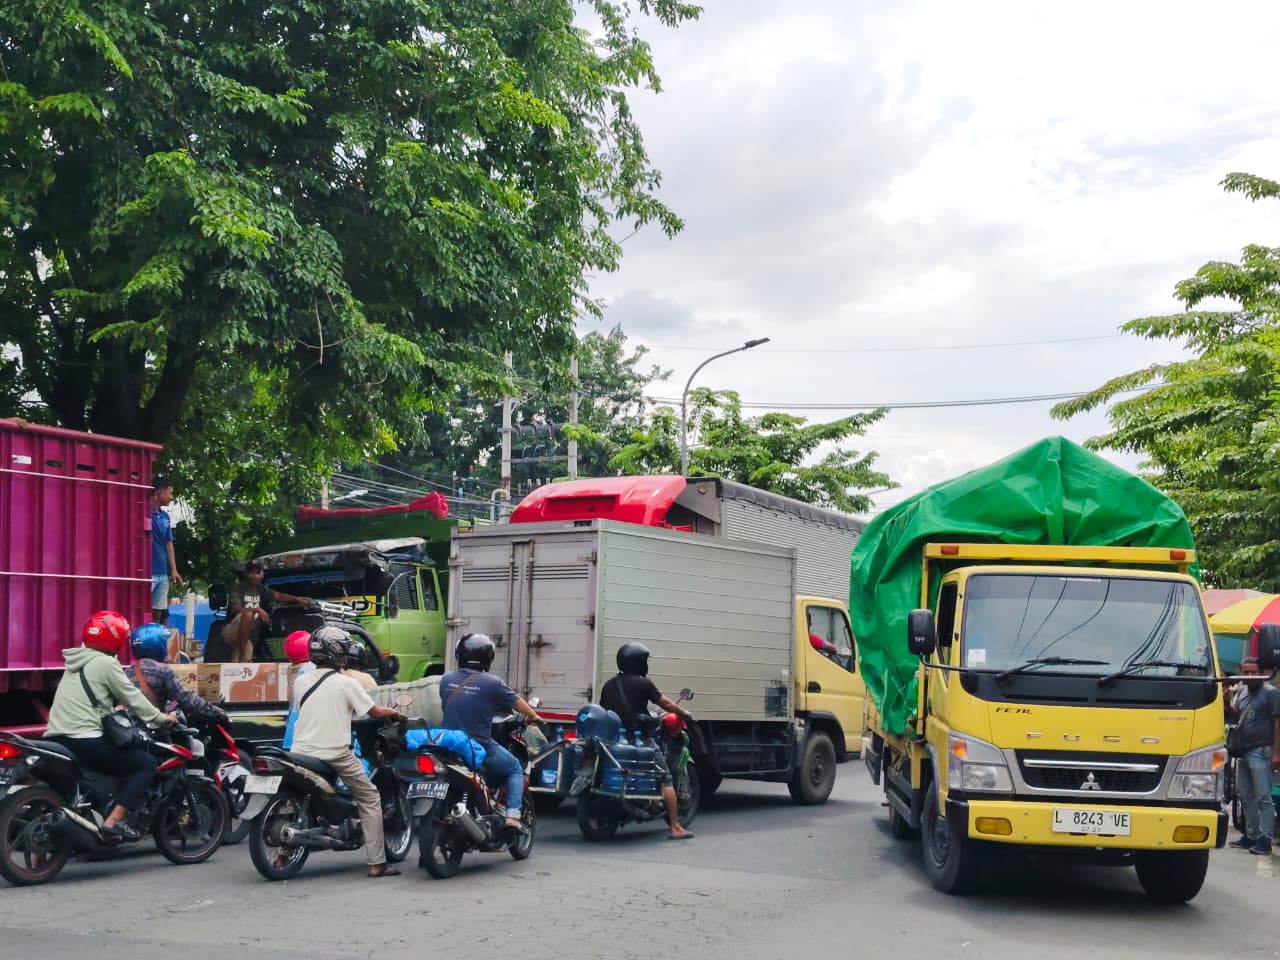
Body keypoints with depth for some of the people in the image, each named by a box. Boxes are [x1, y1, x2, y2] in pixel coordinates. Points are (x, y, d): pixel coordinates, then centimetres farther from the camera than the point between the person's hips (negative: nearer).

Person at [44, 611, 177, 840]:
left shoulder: (77, 661, 19)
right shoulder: (105, 663, -7)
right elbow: (132, 697, -3)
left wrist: (119, 709, 40)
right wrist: (160, 716, 9)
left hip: (56, 738, 9)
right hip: (85, 741, -9)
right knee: (147, 763, -5)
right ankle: (113, 822, -15)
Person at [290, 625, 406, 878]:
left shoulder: (301, 682, 6)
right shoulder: (346, 684, -6)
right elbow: (375, 712, -2)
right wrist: (395, 714, 19)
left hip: (302, 752, 4)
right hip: (336, 755, -4)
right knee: (369, 799, 8)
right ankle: (377, 863, 3)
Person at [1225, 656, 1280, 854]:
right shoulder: (1241, 691, 14)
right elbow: (1235, 716, 18)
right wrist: (1227, 703, -4)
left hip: (1260, 751, -8)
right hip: (1243, 751, 8)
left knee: (1263, 797, -7)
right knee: (1245, 796, 13)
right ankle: (1251, 834, 22)